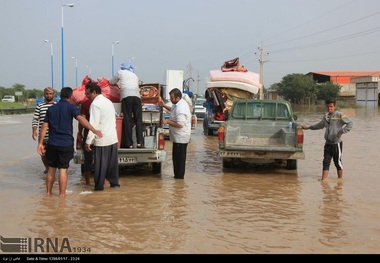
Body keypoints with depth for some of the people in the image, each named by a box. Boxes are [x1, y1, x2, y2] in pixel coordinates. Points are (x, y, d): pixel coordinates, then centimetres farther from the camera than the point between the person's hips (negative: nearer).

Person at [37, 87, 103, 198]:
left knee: (51, 169, 15)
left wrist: (40, 143, 7)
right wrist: (94, 130, -30)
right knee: (63, 170, 1)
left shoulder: (51, 108, 9)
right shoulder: (71, 107, -5)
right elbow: (80, 118, -22)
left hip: (52, 143, 4)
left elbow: (44, 126, 5)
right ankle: (62, 195, 4)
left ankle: (48, 193, 22)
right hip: (66, 144, -4)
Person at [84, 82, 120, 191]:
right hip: (113, 138, 8)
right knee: (113, 161, 14)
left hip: (102, 140, -8)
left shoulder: (95, 104, -13)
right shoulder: (108, 101, 14)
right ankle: (114, 182, 21)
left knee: (100, 163, 1)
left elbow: (94, 124, -19)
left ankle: (99, 186, 7)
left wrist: (88, 141, -17)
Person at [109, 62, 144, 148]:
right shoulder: (135, 75, 31)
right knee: (138, 120, 1)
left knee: (127, 120, -2)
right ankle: (140, 142, -8)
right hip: (137, 96, 3)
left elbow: (111, 82, 31)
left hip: (126, 96, -2)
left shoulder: (120, 72, 23)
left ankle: (129, 143, -6)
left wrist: (118, 84, 52)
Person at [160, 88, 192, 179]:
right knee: (176, 156, 18)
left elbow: (180, 124, -29)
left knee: (179, 157, 0)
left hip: (180, 137, -11)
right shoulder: (178, 103, 6)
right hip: (179, 136, 11)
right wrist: (164, 105, 15)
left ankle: (179, 175, 10)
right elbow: (172, 109, 29)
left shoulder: (181, 108, -27)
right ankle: (178, 174, 26)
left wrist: (167, 121, -21)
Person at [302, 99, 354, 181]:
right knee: (326, 162, 1)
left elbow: (350, 123, -15)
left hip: (336, 144, -6)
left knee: (338, 162, 4)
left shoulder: (339, 115, -10)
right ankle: (323, 180, -2)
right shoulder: (325, 116, 11)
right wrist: (308, 127, 31)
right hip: (328, 143, 6)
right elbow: (320, 125, 28)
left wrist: (342, 131, -24)